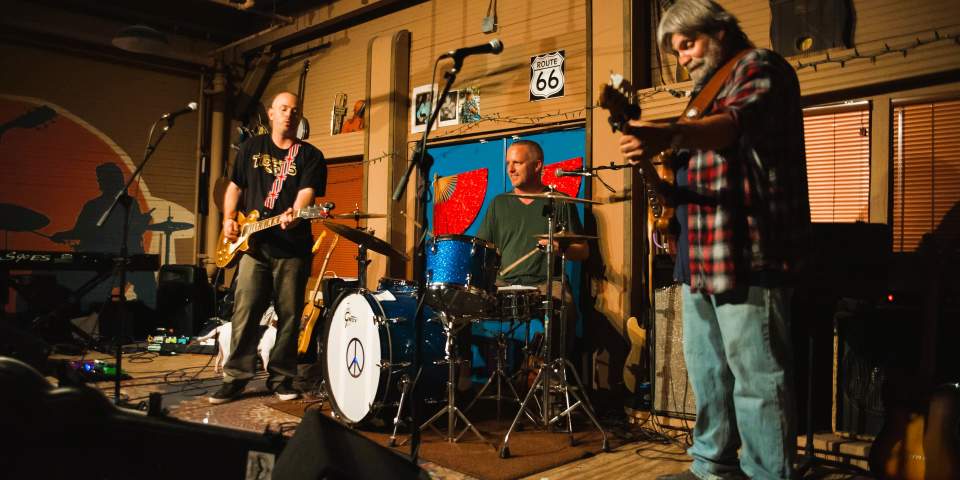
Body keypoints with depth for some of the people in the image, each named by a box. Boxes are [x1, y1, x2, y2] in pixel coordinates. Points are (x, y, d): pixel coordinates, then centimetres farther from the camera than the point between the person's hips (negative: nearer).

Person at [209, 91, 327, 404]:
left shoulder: (310, 156, 4)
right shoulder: (251, 147, 13)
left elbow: (307, 192, -11)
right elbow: (235, 187, 17)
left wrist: (293, 215, -32)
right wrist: (228, 219, 1)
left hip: (293, 248, -1)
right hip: (253, 244, 2)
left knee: (289, 316, 3)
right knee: (244, 313, -1)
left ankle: (281, 378, 14)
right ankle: (236, 377, 9)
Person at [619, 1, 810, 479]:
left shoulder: (760, 67, -2)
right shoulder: (710, 92, 26)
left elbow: (739, 122, -26)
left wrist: (667, 136, -43)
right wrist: (659, 181, 3)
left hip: (747, 252, -10)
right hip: (702, 256, 10)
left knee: (756, 379, -7)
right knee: (706, 372, 15)